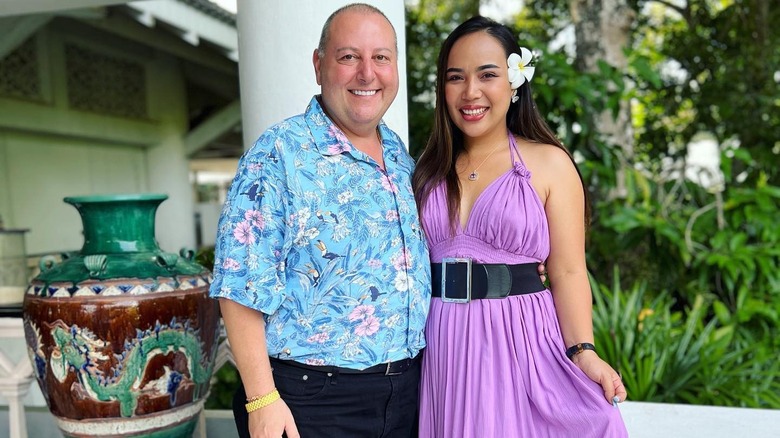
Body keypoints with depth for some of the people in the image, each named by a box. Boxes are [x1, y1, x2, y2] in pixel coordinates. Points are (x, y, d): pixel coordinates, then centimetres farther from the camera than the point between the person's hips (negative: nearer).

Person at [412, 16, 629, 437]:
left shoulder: (549, 163, -3)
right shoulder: (429, 169, 8)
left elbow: (567, 273, -5)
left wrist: (583, 353, -17)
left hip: (522, 343, -3)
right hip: (443, 348, 3)